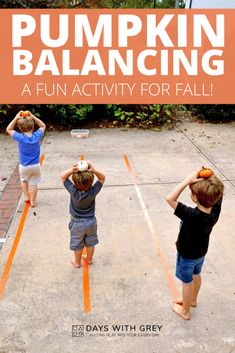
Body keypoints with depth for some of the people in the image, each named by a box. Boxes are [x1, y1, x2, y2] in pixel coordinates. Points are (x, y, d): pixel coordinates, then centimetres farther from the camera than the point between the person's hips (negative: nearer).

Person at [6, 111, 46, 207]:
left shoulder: (20, 138, -21)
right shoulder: (37, 136, -15)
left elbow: (9, 129, -5)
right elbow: (43, 126, 4)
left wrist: (16, 118, -11)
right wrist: (33, 117, -5)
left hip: (24, 166, -1)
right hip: (36, 165, 1)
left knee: (24, 180, 27)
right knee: (33, 183, 14)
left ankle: (26, 196, 25)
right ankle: (32, 201, 20)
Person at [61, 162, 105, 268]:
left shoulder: (73, 191, -30)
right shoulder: (93, 192, -27)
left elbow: (63, 176, -19)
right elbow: (102, 178, -15)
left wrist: (71, 170, -39)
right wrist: (94, 171, -35)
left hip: (77, 223, -1)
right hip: (91, 221, 1)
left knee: (77, 245, 21)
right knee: (90, 243, 25)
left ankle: (77, 262, 41)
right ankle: (89, 259, 45)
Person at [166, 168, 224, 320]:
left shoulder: (192, 216, -43)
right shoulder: (216, 209, -25)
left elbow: (170, 198, -46)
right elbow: (218, 190, -9)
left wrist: (188, 180, -47)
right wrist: (212, 177, -30)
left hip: (187, 255, -6)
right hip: (201, 252, 6)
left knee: (187, 282, 18)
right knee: (196, 276, 30)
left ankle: (185, 311, 42)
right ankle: (193, 300, 57)